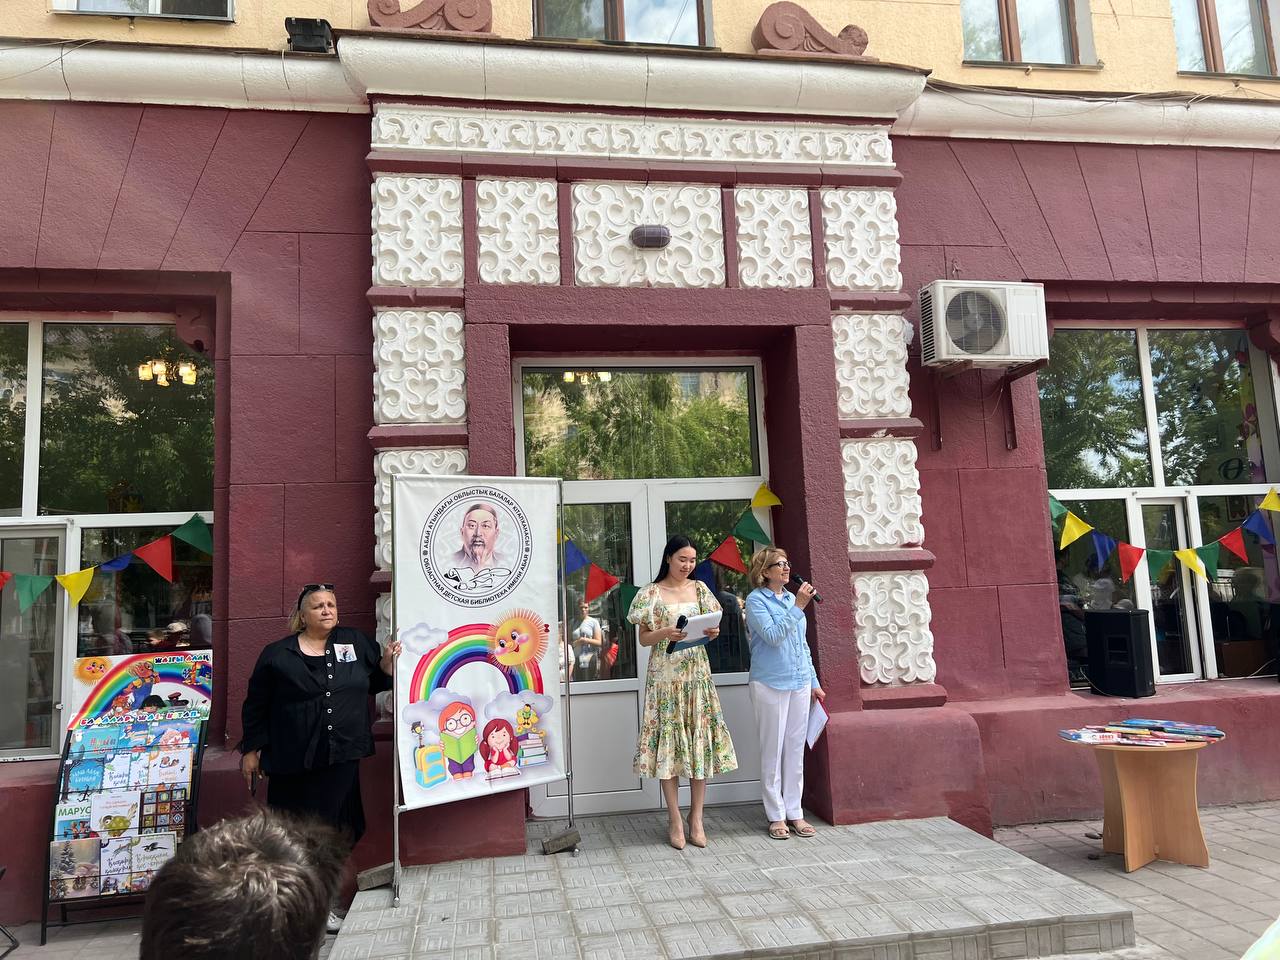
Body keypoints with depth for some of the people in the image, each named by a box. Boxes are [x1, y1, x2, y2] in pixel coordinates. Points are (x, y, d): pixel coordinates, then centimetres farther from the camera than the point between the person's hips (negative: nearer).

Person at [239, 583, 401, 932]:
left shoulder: (356, 642, 6)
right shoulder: (277, 654, 0)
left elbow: (376, 682, 15)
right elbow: (256, 706, 6)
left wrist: (387, 662, -4)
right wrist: (251, 749, 5)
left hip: (341, 758, 2)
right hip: (291, 761, -2)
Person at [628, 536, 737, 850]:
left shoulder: (699, 589, 9)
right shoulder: (652, 593, -1)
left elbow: (710, 626, 14)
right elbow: (643, 638, -1)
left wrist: (713, 632, -8)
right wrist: (664, 633, -20)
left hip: (697, 673, 3)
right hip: (665, 676, -3)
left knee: (700, 740, 2)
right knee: (668, 741, -1)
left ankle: (696, 817, 13)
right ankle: (675, 820, 8)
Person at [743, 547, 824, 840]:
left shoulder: (791, 598, 11)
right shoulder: (756, 600, -7)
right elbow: (773, 636, -18)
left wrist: (814, 682, 18)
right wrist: (798, 606, -20)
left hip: (799, 684, 6)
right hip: (770, 684, -6)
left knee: (796, 750, 10)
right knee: (772, 751, 2)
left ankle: (794, 812, 20)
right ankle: (776, 816, 13)